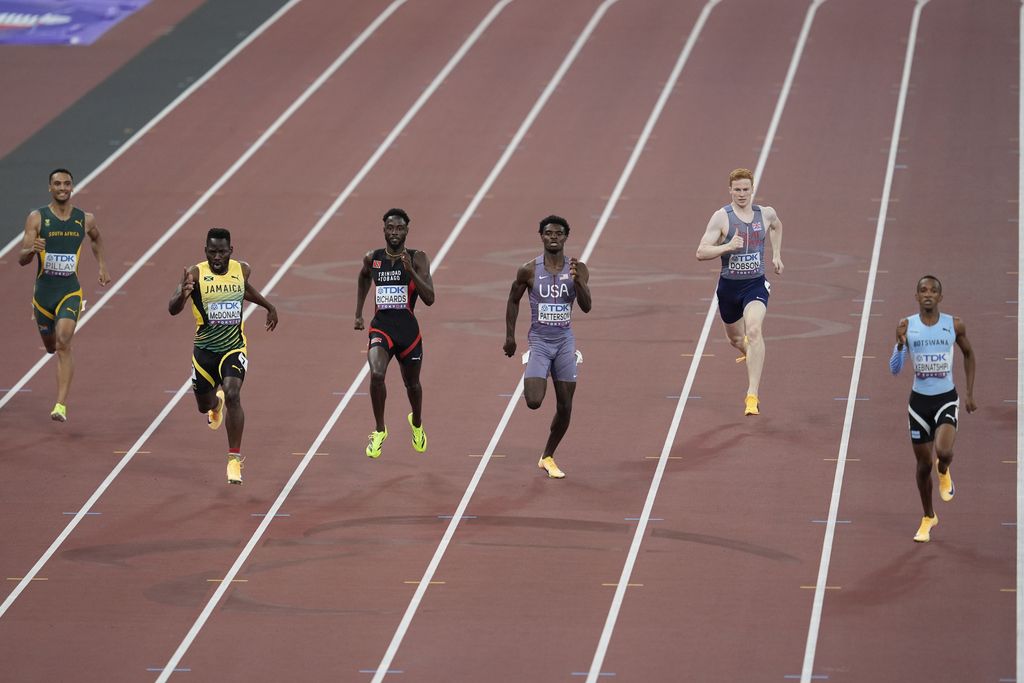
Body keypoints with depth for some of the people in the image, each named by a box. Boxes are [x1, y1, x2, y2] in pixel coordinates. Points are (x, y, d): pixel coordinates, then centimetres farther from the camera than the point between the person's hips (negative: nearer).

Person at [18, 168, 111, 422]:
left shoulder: (85, 219, 1)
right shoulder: (37, 218, -4)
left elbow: (96, 239, 26)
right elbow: (22, 260, -9)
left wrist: (102, 265, 17)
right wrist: (32, 249, -30)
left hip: (70, 291, -1)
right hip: (43, 291, 1)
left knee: (63, 343, -20)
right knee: (51, 347, 17)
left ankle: (61, 405, -24)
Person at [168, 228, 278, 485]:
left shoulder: (242, 270, -5)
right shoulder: (196, 274, -16)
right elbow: (173, 309, -26)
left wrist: (269, 307, 28)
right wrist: (182, 295, -47)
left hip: (234, 348, 0)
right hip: (204, 349, 0)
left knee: (232, 395, -23)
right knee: (204, 405, 18)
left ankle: (235, 458, -15)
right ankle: (216, 403, 58)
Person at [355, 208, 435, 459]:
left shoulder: (417, 259, -8)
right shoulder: (372, 259, 1)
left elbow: (429, 299, -16)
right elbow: (363, 278, 26)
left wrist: (410, 270, -27)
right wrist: (358, 313, 24)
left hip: (409, 330, 0)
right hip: (381, 327, 0)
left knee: (412, 384, 18)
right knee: (376, 374, -26)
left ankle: (417, 423, 51)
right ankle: (379, 430, -7)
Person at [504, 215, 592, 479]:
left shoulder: (577, 269, -4)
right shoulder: (529, 270, -6)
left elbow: (586, 307, -11)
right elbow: (513, 300, 8)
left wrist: (577, 281, -27)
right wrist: (510, 336, 7)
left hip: (565, 342, 2)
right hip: (539, 341, -2)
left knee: (565, 407, 3)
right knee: (533, 402, -18)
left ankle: (547, 457, 23)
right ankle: (532, 382, 21)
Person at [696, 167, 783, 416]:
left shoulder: (766, 213, 0)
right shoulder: (721, 217, -10)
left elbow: (777, 226, 27)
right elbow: (701, 253, -15)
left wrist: (776, 254, 20)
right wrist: (727, 246, -29)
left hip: (756, 285, -1)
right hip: (729, 286, 1)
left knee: (754, 331, -24)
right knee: (735, 338, 19)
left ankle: (753, 395, -29)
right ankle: (750, 353, 60)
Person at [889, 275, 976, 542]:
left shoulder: (954, 326, -5)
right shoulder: (907, 326, -6)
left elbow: (968, 354, 12)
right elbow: (895, 369, -6)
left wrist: (970, 394, 10)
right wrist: (900, 342, -25)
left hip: (946, 399, -1)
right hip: (919, 400, 1)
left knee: (943, 451, -26)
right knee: (923, 464, 9)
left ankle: (944, 471, 13)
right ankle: (928, 518, 31)